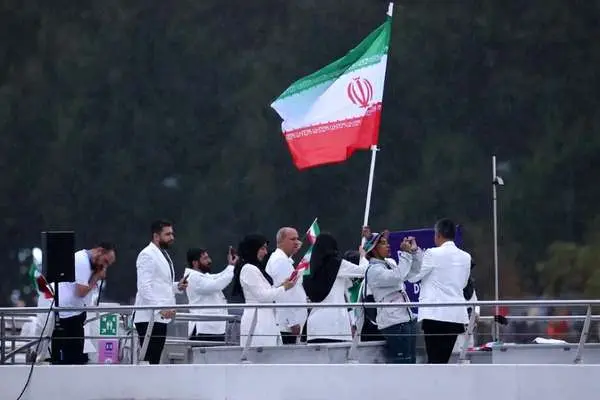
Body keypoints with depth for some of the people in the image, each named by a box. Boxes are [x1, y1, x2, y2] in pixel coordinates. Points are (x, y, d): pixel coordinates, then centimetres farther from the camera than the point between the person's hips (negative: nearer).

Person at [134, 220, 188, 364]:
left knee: (155, 360, 7)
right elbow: (144, 287, -17)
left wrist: (177, 286, 10)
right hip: (149, 318, -9)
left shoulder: (163, 255, 21)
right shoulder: (147, 255, -9)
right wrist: (160, 308, -25)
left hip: (160, 317, 9)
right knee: (148, 360, -13)